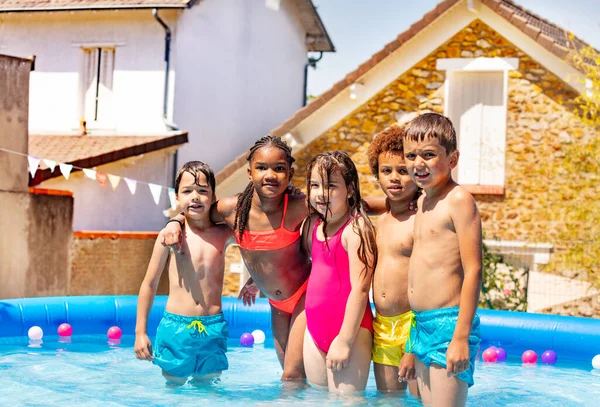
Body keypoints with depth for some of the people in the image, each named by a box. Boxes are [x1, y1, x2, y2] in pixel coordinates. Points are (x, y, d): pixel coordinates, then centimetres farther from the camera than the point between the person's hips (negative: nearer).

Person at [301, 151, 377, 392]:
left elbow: (360, 289, -18)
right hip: (315, 328, 8)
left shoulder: (357, 228, -15)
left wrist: (344, 340, -18)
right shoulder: (312, 224, 8)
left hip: (349, 329, -8)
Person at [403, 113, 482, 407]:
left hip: (449, 324, -9)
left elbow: (473, 270, -16)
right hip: (421, 326, 9)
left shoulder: (458, 200, -11)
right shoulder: (422, 200, 14)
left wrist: (461, 337, -19)